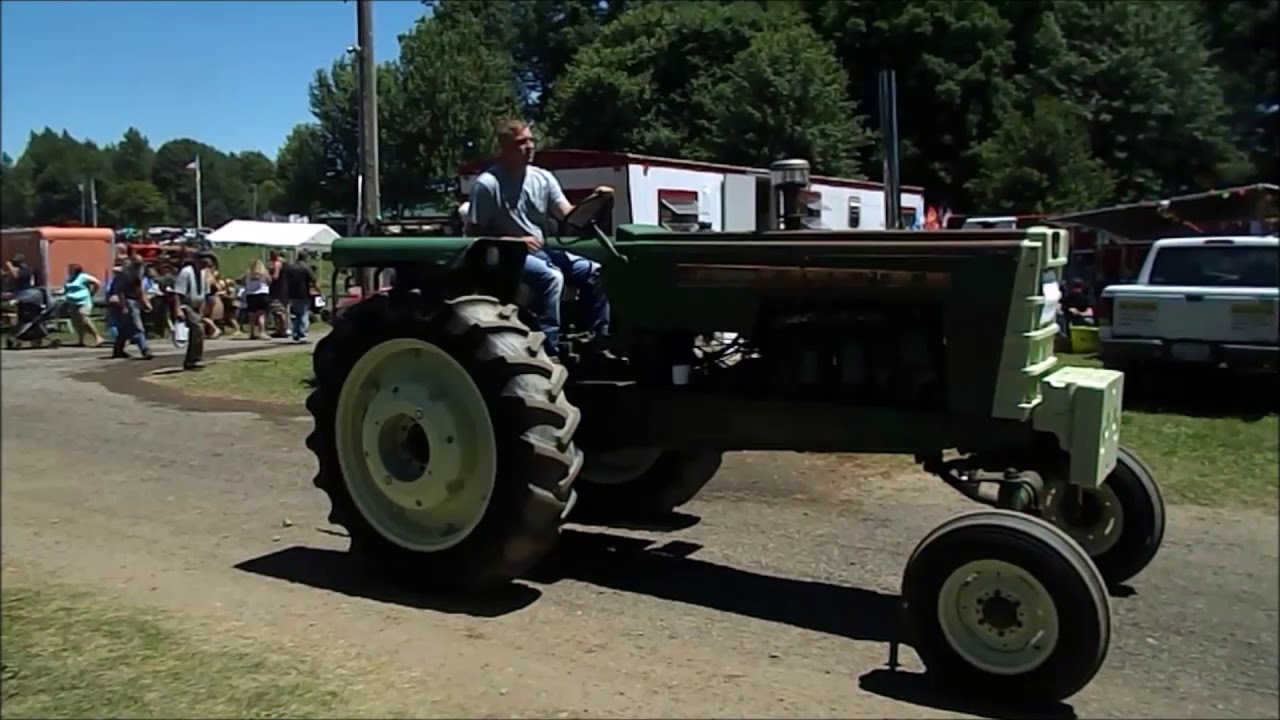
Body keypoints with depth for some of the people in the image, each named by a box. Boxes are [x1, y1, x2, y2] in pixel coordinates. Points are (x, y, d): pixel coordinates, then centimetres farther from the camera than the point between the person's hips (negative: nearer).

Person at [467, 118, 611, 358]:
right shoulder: (487, 184, -11)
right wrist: (515, 241, -19)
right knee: (551, 276, -33)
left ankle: (600, 341, -1)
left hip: (541, 251, 7)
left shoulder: (543, 177, 6)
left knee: (594, 271, -8)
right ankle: (549, 351, -30)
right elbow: (473, 234, -10)